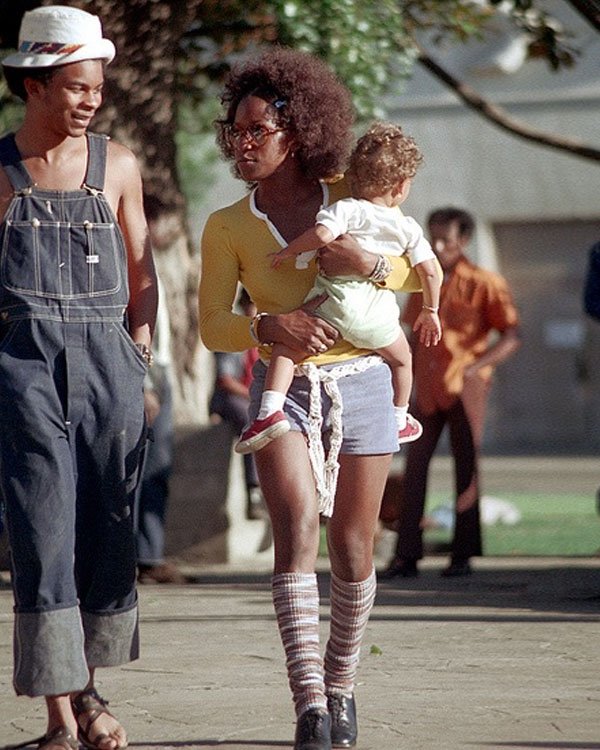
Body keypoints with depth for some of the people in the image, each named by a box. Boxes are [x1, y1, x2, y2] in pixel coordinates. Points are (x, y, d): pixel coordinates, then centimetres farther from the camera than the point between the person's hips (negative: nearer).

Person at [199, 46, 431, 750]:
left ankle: (340, 685, 28)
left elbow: (424, 273, 7)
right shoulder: (227, 226, 2)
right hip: (283, 390, -1)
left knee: (351, 553, 5)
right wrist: (267, 326, -20)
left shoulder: (346, 198, 3)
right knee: (296, 528, -23)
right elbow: (213, 327, 1)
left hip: (361, 383, 1)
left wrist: (370, 265, -15)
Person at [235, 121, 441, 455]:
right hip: (378, 318, 3)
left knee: (286, 348, 1)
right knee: (402, 359, 31)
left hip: (334, 306, -3)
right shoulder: (408, 227, 10)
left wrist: (290, 251, -5)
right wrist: (430, 311, 24)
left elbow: (322, 233, -22)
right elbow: (430, 271, 10)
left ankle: (271, 410, -20)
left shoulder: (346, 209, -3)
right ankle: (400, 420, 46)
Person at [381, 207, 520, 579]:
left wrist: (476, 366, -17)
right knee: (415, 465, -2)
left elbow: (512, 336, -6)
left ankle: (463, 555, 7)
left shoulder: (484, 284, -3)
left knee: (466, 467, 1)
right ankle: (406, 555, -2)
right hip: (427, 388, 4)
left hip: (465, 389, -4)